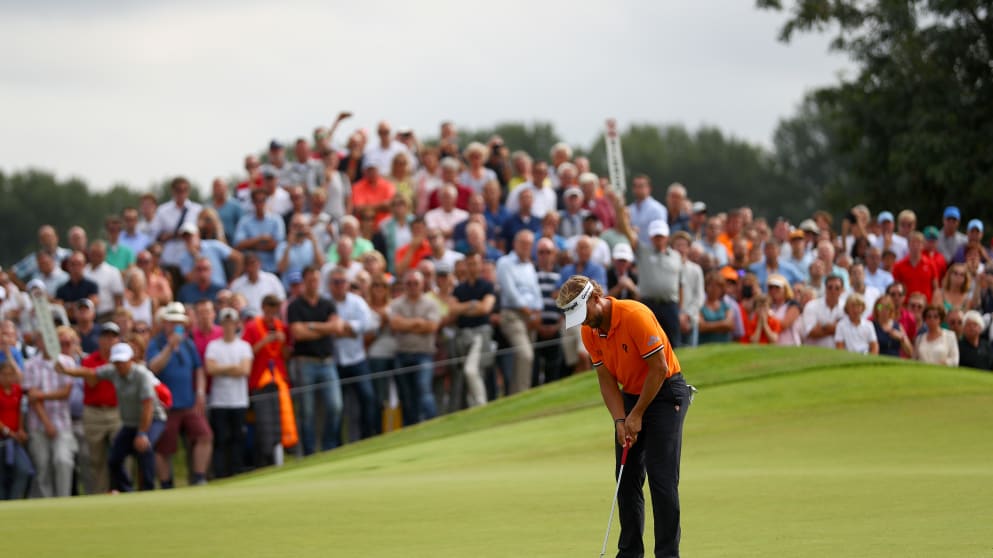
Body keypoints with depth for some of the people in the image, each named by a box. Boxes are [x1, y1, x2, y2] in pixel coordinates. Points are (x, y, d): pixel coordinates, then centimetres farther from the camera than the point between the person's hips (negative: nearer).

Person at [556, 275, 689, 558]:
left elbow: (659, 369, -22)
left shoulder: (635, 315, -25)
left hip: (665, 393, -7)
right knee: (627, 479, 4)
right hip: (631, 395, 7)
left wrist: (637, 415, -15)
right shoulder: (589, 333, -2)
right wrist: (620, 420, -12)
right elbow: (607, 381, 2)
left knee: (662, 478, -12)